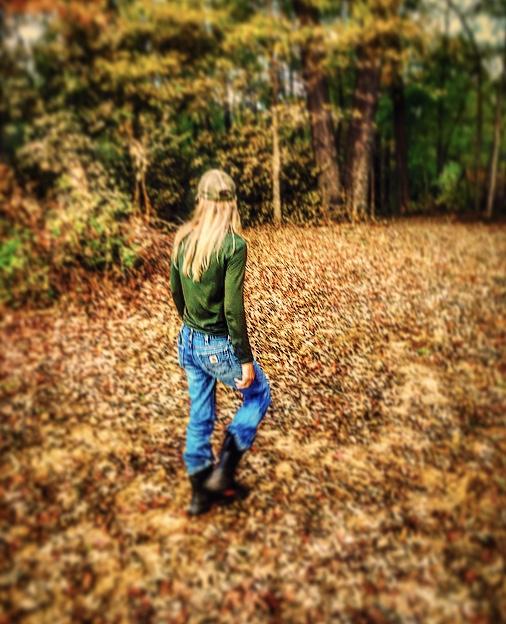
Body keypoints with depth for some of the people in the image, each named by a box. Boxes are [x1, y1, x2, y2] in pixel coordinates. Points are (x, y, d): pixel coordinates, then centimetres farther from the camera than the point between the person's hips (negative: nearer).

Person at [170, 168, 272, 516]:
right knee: (259, 393, 19)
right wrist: (246, 359, -13)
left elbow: (176, 292, 10)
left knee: (200, 415, 18)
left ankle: (201, 492, 31)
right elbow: (233, 309, -22)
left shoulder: (182, 239, -1)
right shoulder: (233, 244, -20)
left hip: (188, 342, 6)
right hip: (219, 347, -6)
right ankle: (223, 472, 17)